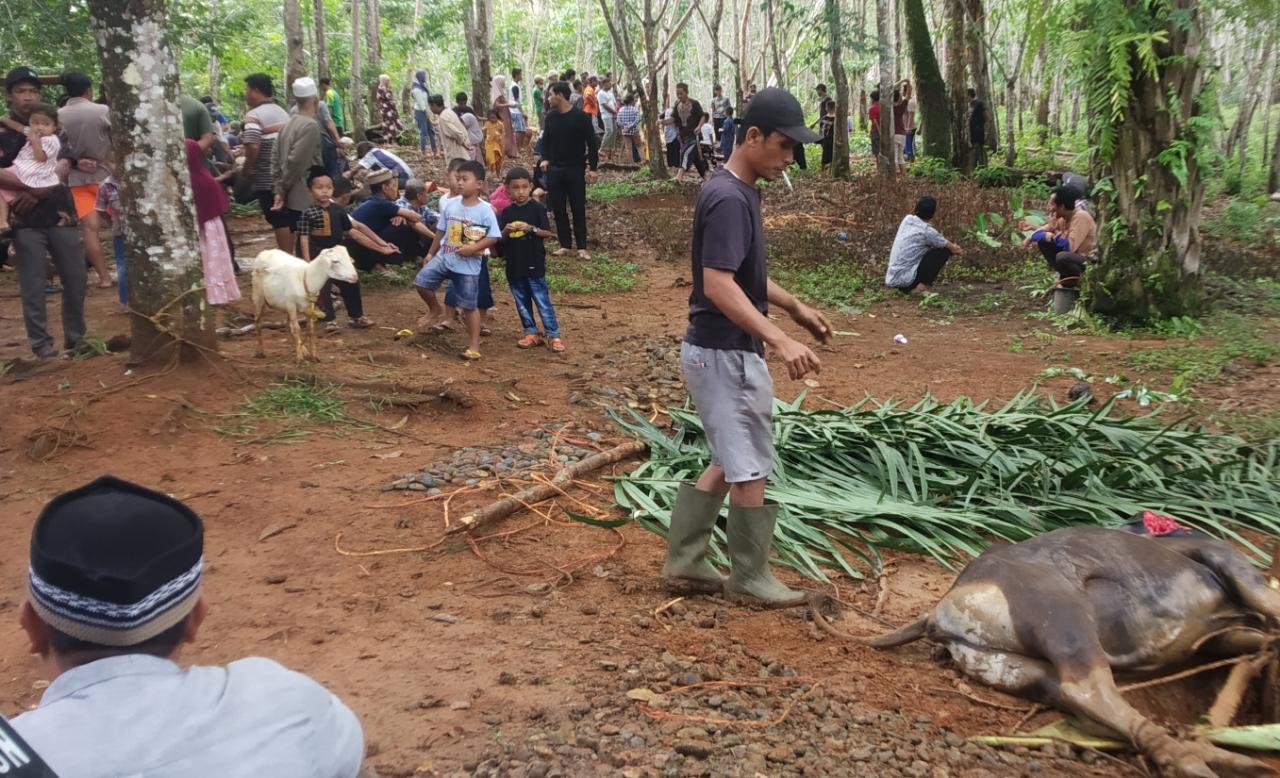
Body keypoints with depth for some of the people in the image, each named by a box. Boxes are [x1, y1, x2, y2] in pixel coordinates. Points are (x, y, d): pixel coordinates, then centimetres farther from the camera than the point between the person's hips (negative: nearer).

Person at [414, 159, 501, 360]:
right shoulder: (450, 205, 1)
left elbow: (493, 237, -12)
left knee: (469, 306, 2)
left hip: (468, 265, -4)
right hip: (444, 258, 4)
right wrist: (431, 253, 15)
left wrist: (473, 248, -23)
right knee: (421, 281, -10)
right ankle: (436, 311, 19)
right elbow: (441, 231, 11)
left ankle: (474, 345, 13)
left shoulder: (485, 210, -13)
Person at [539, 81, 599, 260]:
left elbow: (592, 143, -6)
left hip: (575, 170, -4)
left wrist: (592, 168, -10)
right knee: (558, 210, 6)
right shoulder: (551, 116, 5)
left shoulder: (581, 117, -10)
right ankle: (564, 244, 15)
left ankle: (582, 247, 5)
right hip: (554, 170, 5)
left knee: (578, 209, 0)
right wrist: (545, 158, -1)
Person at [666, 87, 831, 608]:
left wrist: (794, 306, 18)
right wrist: (780, 341, -32)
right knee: (750, 470, 2)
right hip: (725, 354, -10)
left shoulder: (740, 192, 11)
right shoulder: (729, 199, -21)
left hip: (721, 351, 10)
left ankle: (683, 563, 25)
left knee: (731, 463, 18)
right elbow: (718, 285, -28)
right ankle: (750, 579, 18)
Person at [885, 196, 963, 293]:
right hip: (906, 280, -7)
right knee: (944, 251, -2)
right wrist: (958, 251, 25)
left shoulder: (907, 219, 6)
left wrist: (953, 247, 23)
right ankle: (922, 286, -2)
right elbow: (950, 247, 3)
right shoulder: (927, 231, -14)